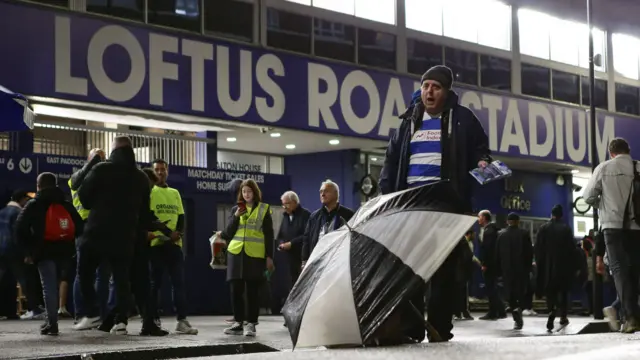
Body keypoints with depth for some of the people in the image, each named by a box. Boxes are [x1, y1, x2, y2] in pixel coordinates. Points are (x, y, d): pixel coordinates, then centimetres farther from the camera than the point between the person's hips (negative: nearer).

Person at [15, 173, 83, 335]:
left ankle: (52, 323, -13)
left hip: (45, 251, -4)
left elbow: (21, 228, -5)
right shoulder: (66, 205, 17)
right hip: (64, 251, 4)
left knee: (49, 286, -5)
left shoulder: (33, 205, 5)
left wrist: (29, 249, -1)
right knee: (54, 285, 17)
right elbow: (79, 227, 11)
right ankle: (52, 320, 19)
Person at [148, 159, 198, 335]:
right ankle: (153, 320, 6)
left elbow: (181, 216, 15)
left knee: (179, 282, -1)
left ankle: (182, 321, -1)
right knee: (155, 283, 0)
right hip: (155, 243, -4)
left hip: (174, 243, 5)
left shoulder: (175, 193, 19)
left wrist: (179, 232, -4)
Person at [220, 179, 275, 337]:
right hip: (236, 253, 3)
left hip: (255, 255, -3)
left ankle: (251, 324, 2)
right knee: (236, 289, 2)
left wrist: (269, 256, -3)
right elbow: (229, 233, 6)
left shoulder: (264, 209, 5)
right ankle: (239, 323, 10)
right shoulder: (236, 209, 12)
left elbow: (269, 234, 3)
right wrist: (236, 216, -8)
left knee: (253, 290, -2)